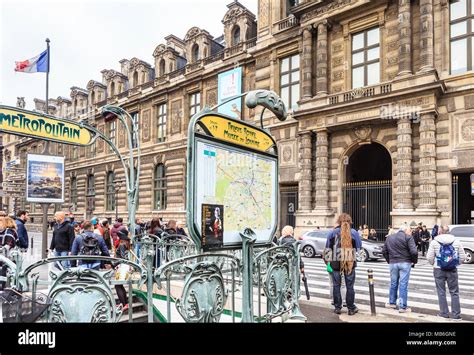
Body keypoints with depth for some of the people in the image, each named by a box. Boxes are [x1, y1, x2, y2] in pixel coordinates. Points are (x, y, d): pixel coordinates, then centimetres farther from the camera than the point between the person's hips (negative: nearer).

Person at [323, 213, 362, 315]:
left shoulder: (333, 232, -3)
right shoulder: (354, 233, -4)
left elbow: (327, 248, 1)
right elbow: (359, 247, 3)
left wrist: (327, 261, 9)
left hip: (335, 263, 0)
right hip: (350, 263, 0)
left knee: (336, 286, 10)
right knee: (350, 286, 10)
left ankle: (337, 307, 16)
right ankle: (351, 308, 18)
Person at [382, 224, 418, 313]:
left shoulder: (389, 238, 11)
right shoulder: (408, 237, -7)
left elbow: (384, 251, 12)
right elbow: (413, 251, -15)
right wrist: (414, 261, 0)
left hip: (393, 263, 5)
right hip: (405, 263, -5)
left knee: (393, 283, 17)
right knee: (403, 285, 0)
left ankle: (392, 303, 28)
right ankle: (403, 307, 4)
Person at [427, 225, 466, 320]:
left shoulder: (434, 242, -5)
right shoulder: (456, 241, 1)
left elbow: (429, 257, -6)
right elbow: (462, 257, 3)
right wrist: (456, 264, 19)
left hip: (439, 270, -1)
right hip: (452, 270, 2)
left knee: (441, 292, 8)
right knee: (454, 292, 10)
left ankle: (444, 313, 13)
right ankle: (456, 315, 12)